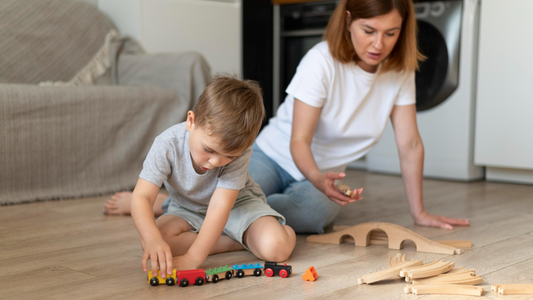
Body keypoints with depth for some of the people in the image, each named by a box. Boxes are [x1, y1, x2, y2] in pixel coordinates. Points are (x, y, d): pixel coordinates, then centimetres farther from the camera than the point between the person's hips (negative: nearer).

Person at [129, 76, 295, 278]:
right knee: (150, 242, -29)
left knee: (276, 248, -31)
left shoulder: (239, 152, -30)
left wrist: (192, 258, -44)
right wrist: (153, 239, -51)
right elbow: (142, 197, -32)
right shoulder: (168, 145, -30)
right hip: (188, 211, 3)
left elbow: (220, 206, -35)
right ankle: (241, 241, -16)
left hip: (236, 204, -3)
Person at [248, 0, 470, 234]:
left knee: (315, 210, -34)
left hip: (323, 173, 3)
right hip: (273, 157, -3)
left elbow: (409, 144, -3)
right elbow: (300, 140, -22)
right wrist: (317, 178, -43)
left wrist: (419, 213, -5)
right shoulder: (321, 62, -21)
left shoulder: (401, 70, -8)